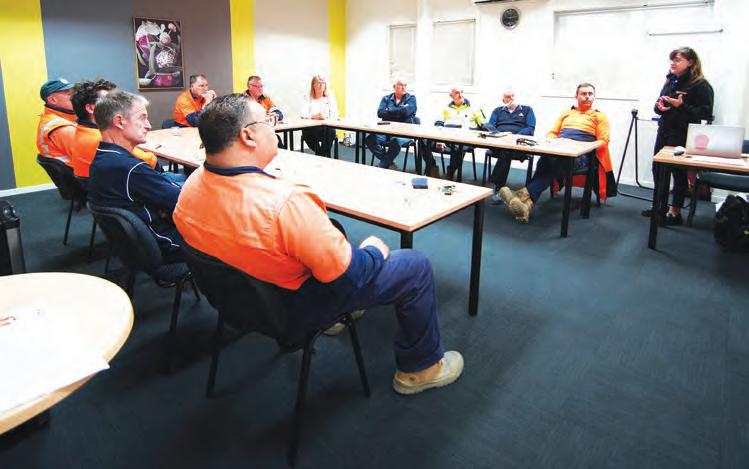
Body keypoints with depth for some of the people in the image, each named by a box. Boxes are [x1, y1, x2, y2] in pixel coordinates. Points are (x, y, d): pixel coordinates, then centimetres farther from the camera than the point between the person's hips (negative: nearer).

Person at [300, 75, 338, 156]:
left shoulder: (330, 97, 10)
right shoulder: (308, 98, 9)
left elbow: (335, 114, 1)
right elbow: (303, 114, -3)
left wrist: (325, 116, -19)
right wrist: (314, 116, -23)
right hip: (310, 128, 0)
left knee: (330, 132, -35)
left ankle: (321, 154, -17)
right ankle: (322, 155, -11)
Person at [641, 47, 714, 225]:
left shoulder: (700, 85, -9)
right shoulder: (670, 81, 12)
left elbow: (705, 113, -15)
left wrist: (682, 106, -24)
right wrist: (659, 107, -1)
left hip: (683, 136, -7)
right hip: (664, 132, 7)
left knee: (679, 172, 1)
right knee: (658, 169, 10)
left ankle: (675, 212, 11)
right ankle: (661, 206, 25)